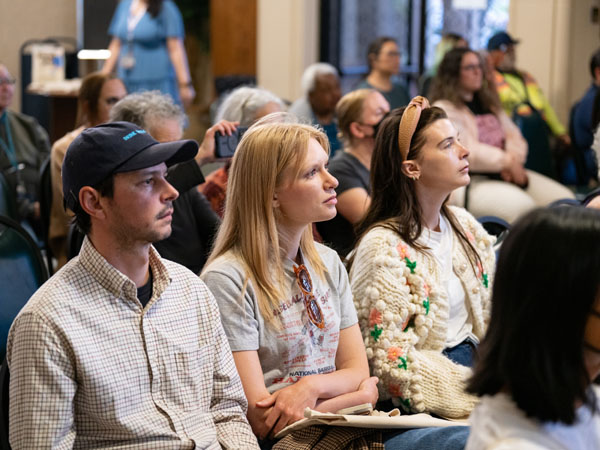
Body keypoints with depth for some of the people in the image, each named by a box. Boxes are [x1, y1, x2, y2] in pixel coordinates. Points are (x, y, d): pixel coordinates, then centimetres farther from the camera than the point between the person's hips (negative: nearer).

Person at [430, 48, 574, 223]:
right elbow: (467, 152, -15)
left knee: (565, 199, -11)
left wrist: (513, 161, -6)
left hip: (504, 175, 8)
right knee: (521, 206, -35)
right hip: (470, 182, -8)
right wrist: (508, 162, -15)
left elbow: (514, 137, 17)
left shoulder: (488, 103, 23)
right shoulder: (444, 110, -3)